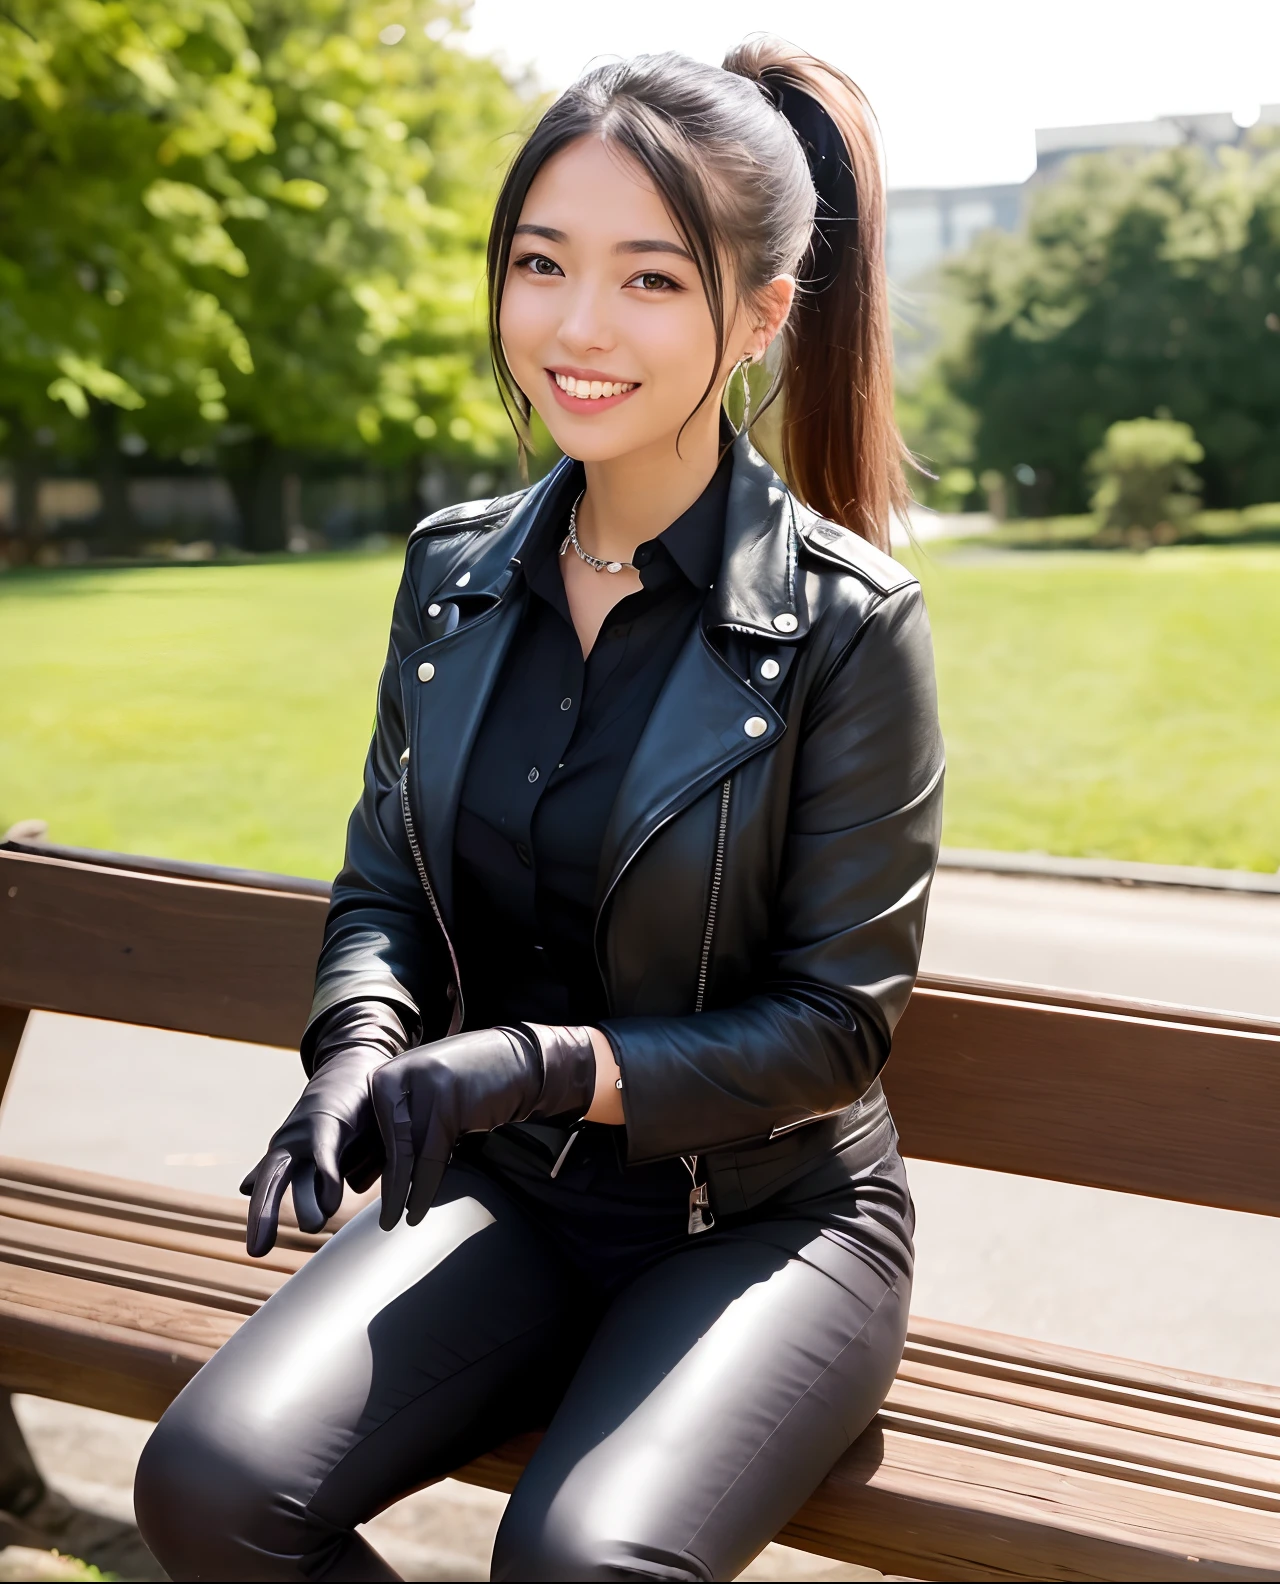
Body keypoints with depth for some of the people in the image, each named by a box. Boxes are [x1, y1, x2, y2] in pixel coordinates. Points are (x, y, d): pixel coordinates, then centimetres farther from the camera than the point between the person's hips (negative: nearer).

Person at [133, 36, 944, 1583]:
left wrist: (547, 1061, -23)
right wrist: (360, 1046, -14)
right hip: (503, 1194, 4)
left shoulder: (849, 623, -14)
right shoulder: (455, 570, 1)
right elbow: (383, 888, 8)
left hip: (765, 1215, -3)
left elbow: (836, 1022, -11)